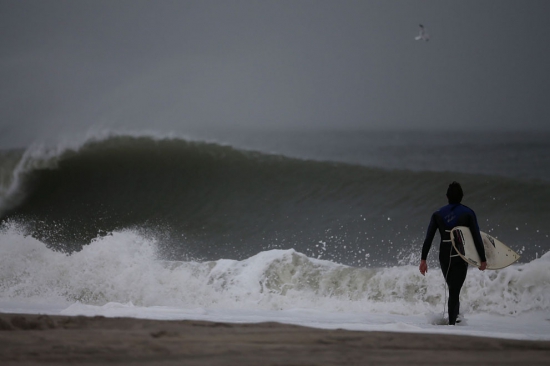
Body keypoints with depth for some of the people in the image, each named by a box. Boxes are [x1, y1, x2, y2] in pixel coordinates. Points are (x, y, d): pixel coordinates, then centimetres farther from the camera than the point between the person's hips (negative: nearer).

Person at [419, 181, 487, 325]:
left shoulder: (438, 214, 3)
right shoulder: (468, 213, -6)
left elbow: (428, 238, 0)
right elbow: (477, 238, -7)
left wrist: (423, 259, 4)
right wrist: (483, 259, 0)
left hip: (444, 257, 3)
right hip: (461, 257, -3)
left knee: (453, 289, 21)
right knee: (455, 291, -4)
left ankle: (455, 315, 33)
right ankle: (452, 321, -12)